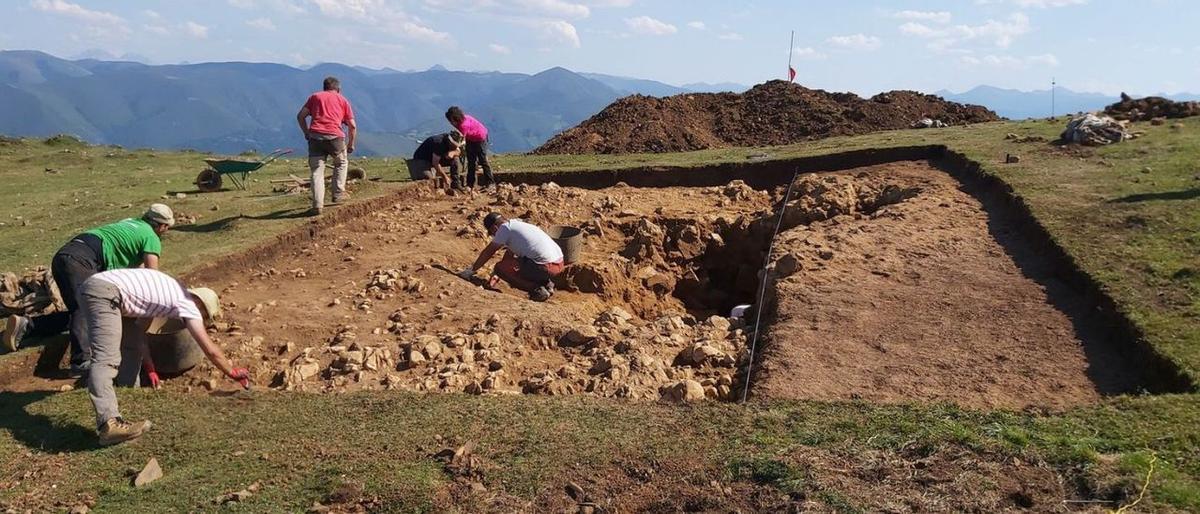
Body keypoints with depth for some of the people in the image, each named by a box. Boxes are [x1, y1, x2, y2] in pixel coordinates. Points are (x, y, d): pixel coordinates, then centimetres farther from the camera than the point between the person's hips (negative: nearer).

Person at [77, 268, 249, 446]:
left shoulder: (172, 293, 25)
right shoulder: (188, 304, 1)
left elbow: (139, 330, 33)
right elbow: (210, 350, 2)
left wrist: (150, 369, 37)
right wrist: (233, 373, 15)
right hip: (105, 292, -10)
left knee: (133, 341, 24)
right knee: (106, 360, -22)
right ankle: (109, 424, -35)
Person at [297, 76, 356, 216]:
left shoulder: (315, 96, 21)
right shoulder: (343, 100, 18)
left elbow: (300, 116, 12)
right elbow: (352, 126, 12)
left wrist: (306, 133, 23)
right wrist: (351, 145, 23)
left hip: (315, 136, 1)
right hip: (335, 136, -1)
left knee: (317, 171, 4)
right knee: (341, 163, 26)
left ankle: (317, 204, -7)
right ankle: (338, 193, 21)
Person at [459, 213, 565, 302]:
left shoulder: (505, 228, -3)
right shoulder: (518, 224, 22)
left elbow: (488, 252, 3)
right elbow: (509, 255, 30)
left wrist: (471, 270, 14)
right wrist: (496, 276, 34)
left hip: (545, 267, -9)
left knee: (499, 268, 0)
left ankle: (536, 289, -6)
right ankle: (545, 283, 14)